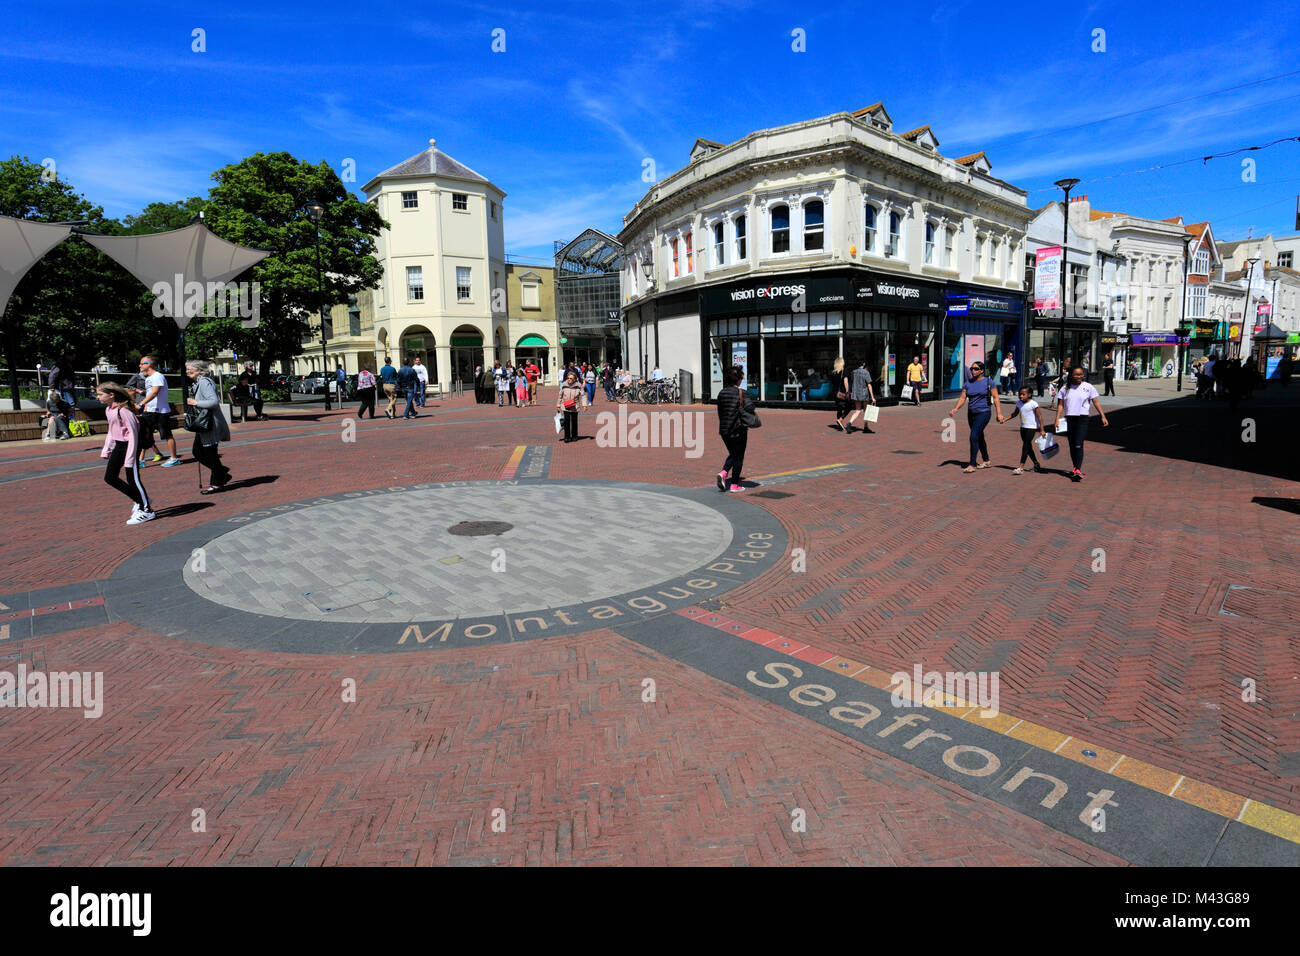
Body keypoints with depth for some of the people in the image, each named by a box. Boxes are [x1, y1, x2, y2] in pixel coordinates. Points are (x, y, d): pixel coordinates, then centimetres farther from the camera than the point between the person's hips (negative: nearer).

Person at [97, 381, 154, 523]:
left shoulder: (123, 410, -19)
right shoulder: (108, 410, 10)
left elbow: (133, 433, -21)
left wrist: (130, 457, -23)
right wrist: (106, 450, 17)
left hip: (129, 445, -10)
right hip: (118, 446, 10)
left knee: (133, 479, -4)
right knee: (110, 477, 10)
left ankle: (146, 510, 7)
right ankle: (139, 500, 21)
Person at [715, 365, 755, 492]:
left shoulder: (721, 393, 5)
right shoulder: (742, 393, -11)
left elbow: (720, 411, 9)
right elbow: (749, 407, -23)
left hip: (724, 429, 5)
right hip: (738, 429, -5)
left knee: (733, 454, 21)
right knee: (739, 457, 8)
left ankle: (723, 473, -3)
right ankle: (734, 485, 11)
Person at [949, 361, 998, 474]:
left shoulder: (988, 382, -3)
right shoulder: (968, 383, 8)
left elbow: (995, 398, -3)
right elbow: (962, 398, 4)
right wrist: (956, 408, -13)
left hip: (984, 412, -6)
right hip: (971, 413, 6)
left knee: (974, 437, -17)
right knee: (979, 438, 16)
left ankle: (972, 465, -15)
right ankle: (987, 462, 32)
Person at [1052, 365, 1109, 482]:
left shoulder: (1088, 387, 1)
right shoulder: (1065, 388, 6)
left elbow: (1096, 402, 3)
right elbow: (1060, 404, 6)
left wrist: (1103, 416, 0)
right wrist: (1057, 419, -3)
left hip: (1082, 419, -3)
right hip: (1068, 419, 3)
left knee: (1079, 445, -13)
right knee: (1072, 446, 11)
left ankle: (1078, 470, -17)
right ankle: (1075, 468, 24)